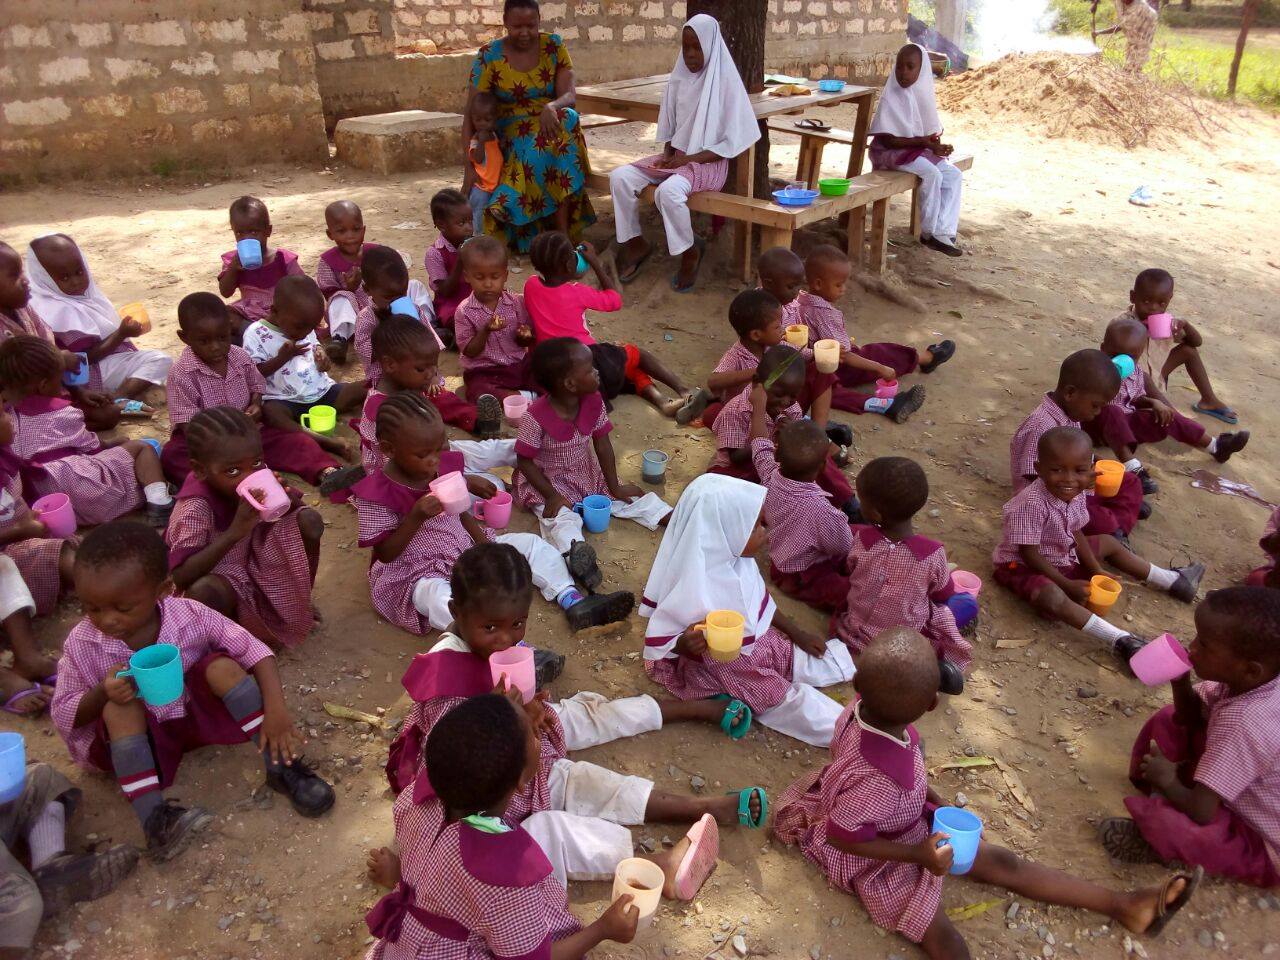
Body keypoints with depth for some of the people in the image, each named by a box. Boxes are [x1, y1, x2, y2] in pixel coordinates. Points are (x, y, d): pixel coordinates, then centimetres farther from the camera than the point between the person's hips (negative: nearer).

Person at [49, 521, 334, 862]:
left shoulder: (190, 617, -20)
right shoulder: (81, 644, -17)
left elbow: (255, 651, -19)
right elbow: (62, 715, -9)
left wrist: (276, 710, -32)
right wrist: (102, 694, -31)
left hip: (196, 712, 0)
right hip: (131, 734, 0)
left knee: (222, 666, -25)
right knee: (120, 706, -31)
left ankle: (280, 765, -23)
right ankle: (152, 815, -37)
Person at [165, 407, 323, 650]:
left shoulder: (258, 477, -18)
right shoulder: (195, 507, -31)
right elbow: (179, 578, -37)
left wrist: (286, 498, -30)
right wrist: (234, 532, -47)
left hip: (256, 561, 5)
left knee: (309, 520, -15)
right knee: (202, 592, -39)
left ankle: (297, 600, 6)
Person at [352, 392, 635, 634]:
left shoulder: (442, 471, 0)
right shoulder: (378, 494, -18)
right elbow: (385, 554, -18)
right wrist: (417, 517, -32)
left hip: (466, 554, 7)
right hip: (418, 575, -7)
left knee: (530, 543, 1)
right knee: (443, 601, -41)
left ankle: (573, 602, -14)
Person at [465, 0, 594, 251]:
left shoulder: (554, 46, 0)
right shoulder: (489, 55, -6)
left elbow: (568, 94, -10)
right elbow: (472, 110, -9)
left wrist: (551, 107, -35)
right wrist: (468, 153, -24)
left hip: (551, 121, 2)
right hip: (511, 132, -2)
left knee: (566, 119, -33)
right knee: (535, 148, -36)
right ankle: (564, 231, -31)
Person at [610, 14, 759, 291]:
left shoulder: (726, 83, -10)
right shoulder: (678, 79, 7)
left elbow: (731, 143, -11)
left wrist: (689, 159, -17)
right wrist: (667, 153, -3)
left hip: (708, 162, -6)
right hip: (676, 157, 6)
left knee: (667, 191, -36)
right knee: (620, 177, -15)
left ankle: (690, 250, -11)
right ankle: (635, 243, 0)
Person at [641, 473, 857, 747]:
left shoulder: (736, 559, -13)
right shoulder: (694, 591, -35)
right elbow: (656, 645, -23)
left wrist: (797, 633, 14)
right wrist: (685, 644, -44)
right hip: (727, 673, -7)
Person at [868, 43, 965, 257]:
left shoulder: (922, 94, 6)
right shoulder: (890, 99, -13)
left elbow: (932, 131, 12)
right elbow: (888, 140, -19)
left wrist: (936, 144, -12)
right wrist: (923, 141, -24)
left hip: (920, 150, 7)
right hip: (892, 152, -7)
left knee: (953, 174, -8)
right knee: (932, 174, -28)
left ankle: (942, 232, -11)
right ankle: (929, 232, -14)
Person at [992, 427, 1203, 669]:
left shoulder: (1075, 494, -8)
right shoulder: (1032, 503, -33)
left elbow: (1076, 534, 7)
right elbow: (1029, 554, -27)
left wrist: (1097, 572, 0)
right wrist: (1067, 584, -22)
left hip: (1063, 554, 9)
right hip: (1024, 566, -9)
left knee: (1108, 542, 20)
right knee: (1052, 597, -39)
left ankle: (1173, 581, 40)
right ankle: (1121, 641, -40)